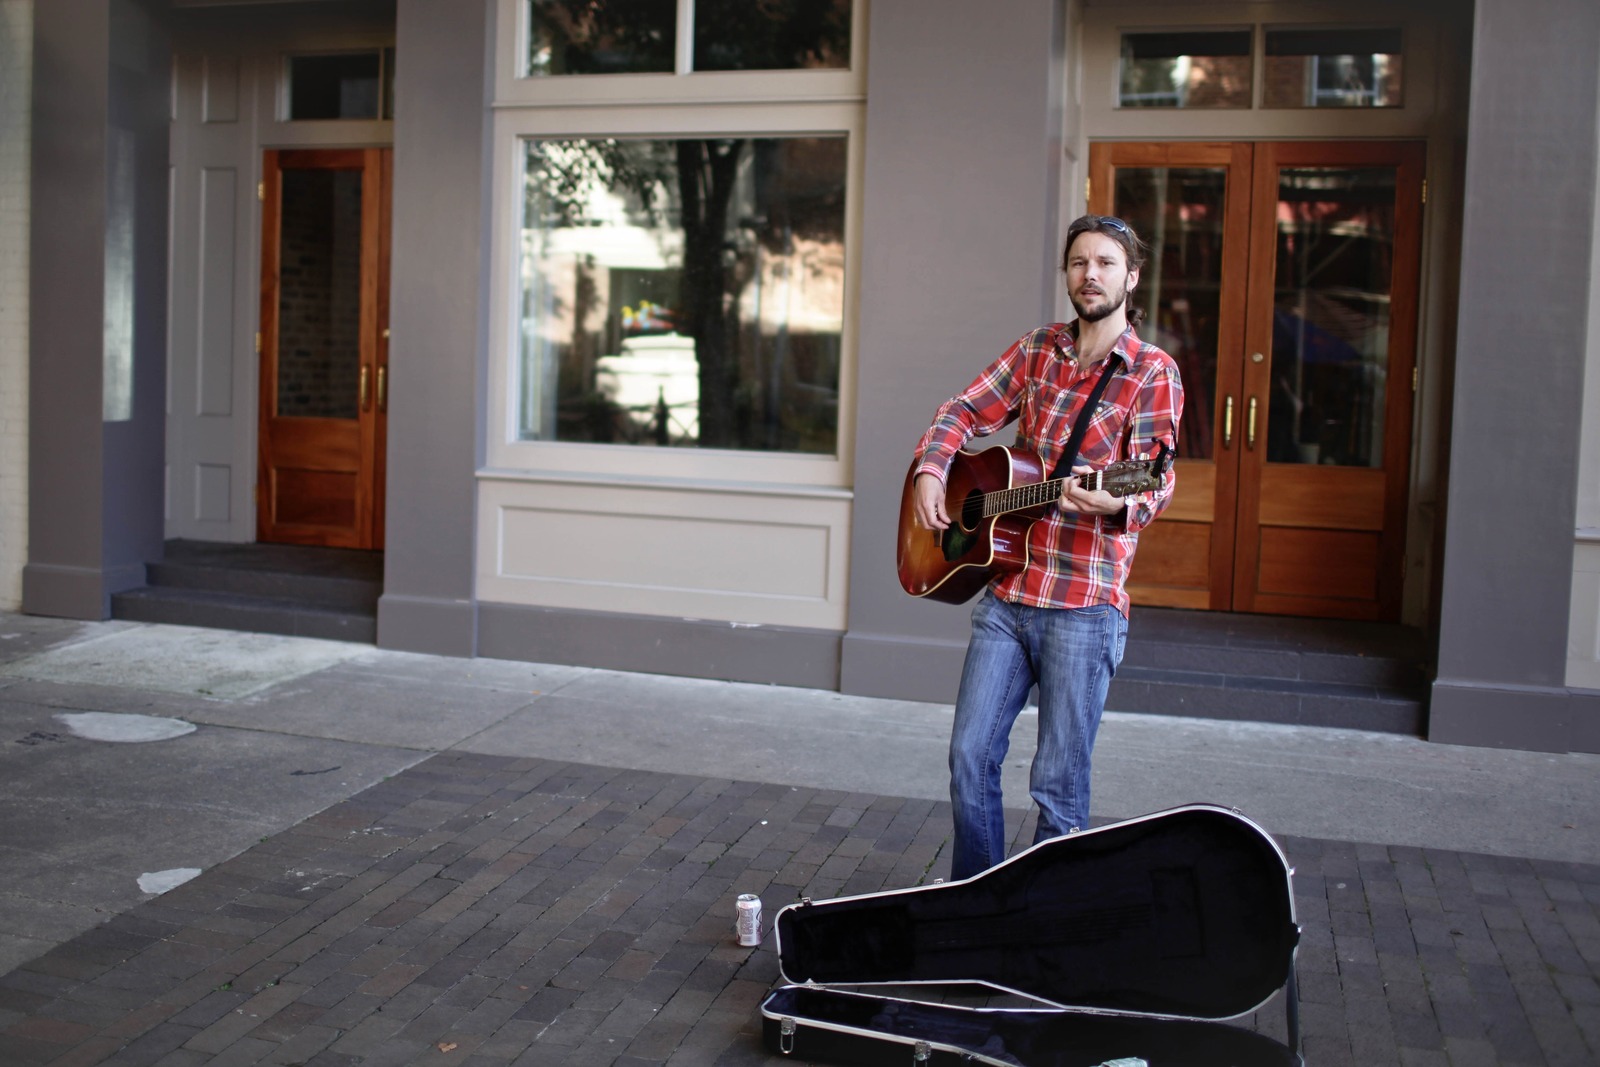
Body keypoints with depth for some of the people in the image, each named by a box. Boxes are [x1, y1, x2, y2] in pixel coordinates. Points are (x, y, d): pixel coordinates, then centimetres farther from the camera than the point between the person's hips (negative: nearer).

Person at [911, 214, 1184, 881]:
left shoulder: (1153, 373, -4)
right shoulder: (1037, 350, 12)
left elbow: (1156, 482, -13)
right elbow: (963, 413, 19)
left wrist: (1115, 504, -35)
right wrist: (929, 471, 0)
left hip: (1085, 605, -5)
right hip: (1006, 591, 5)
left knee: (1058, 786, 0)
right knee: (970, 756, 6)